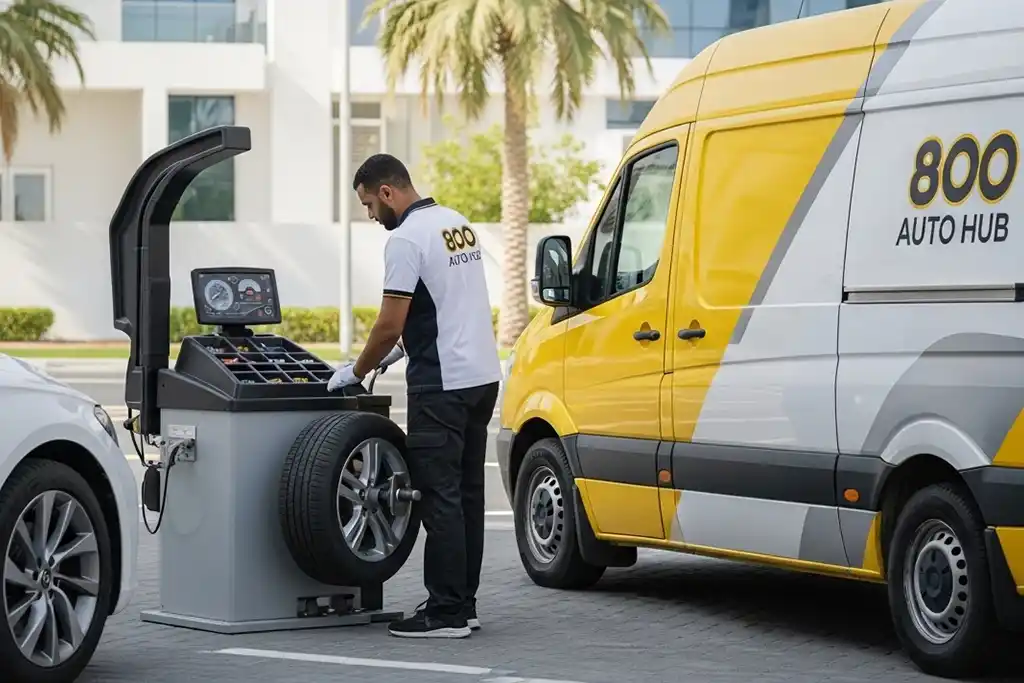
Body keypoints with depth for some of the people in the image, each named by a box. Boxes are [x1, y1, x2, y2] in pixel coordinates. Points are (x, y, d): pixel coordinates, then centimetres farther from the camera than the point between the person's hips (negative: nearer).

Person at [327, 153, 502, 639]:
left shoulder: (406, 239, -14)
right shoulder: (457, 223, 15)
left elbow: (390, 324, -16)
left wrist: (357, 371, -1)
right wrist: (397, 348, 24)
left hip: (442, 385, -9)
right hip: (482, 376, 9)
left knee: (439, 497, -7)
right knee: (467, 494, 11)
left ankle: (446, 613, -6)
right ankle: (463, 603, 16)